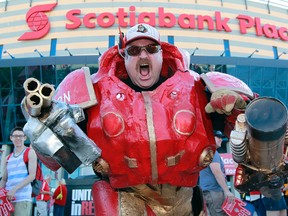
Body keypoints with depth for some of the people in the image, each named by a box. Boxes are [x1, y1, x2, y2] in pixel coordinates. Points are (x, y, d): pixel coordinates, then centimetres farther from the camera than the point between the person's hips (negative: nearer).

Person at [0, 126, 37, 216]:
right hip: (8, 198, 5)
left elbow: (32, 175, -7)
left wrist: (15, 189, -16)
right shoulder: (8, 158, 19)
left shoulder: (30, 152, 3)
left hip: (23, 198, -5)